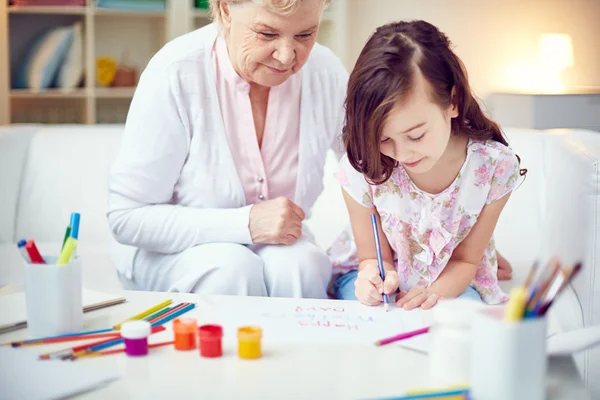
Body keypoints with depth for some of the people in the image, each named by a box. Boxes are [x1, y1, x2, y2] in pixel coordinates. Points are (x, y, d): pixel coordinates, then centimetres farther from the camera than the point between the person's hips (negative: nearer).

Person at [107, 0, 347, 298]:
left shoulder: (326, 72, -13)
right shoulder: (175, 74, -24)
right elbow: (126, 217, -22)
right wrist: (246, 223, -29)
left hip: (274, 245, 2)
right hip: (170, 252, -2)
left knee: (300, 264, -30)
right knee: (231, 269, -33)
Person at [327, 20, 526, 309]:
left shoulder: (494, 166, -22)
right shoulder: (362, 167, -24)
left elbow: (465, 261, -9)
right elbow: (373, 256, -8)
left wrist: (434, 292, -31)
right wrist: (374, 276, -34)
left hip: (450, 283, 1)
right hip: (382, 279, 0)